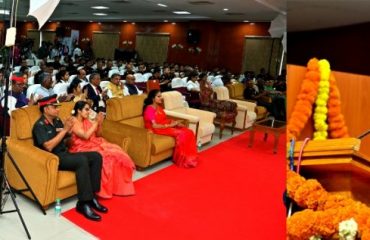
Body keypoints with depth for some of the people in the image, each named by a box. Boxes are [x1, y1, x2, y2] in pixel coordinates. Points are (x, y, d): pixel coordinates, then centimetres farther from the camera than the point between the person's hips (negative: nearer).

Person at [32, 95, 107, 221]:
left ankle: (91, 196, -10)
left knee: (96, 156, -10)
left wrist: (69, 130, -5)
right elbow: (49, 147, -22)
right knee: (82, 160, -33)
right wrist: (64, 130, -19)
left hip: (65, 154, 8)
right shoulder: (40, 125, -9)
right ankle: (83, 203, -28)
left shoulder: (57, 121, 14)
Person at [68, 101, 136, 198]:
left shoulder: (87, 120, 13)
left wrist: (99, 123, -4)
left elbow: (98, 135, 14)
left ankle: (118, 185, -6)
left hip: (94, 144, 7)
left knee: (116, 152, -14)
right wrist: (96, 122, -18)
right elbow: (85, 136, -22)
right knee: (105, 157, -31)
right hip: (82, 149, -7)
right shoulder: (73, 122, -11)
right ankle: (107, 189, -16)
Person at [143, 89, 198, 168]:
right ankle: (182, 160, -15)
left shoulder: (159, 107, 15)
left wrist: (175, 123, -3)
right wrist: (170, 125, -20)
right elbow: (154, 126, -21)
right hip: (157, 130, -9)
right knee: (181, 134, -27)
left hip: (166, 126, 9)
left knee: (188, 132, -12)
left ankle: (190, 157, -11)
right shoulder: (149, 109, -13)